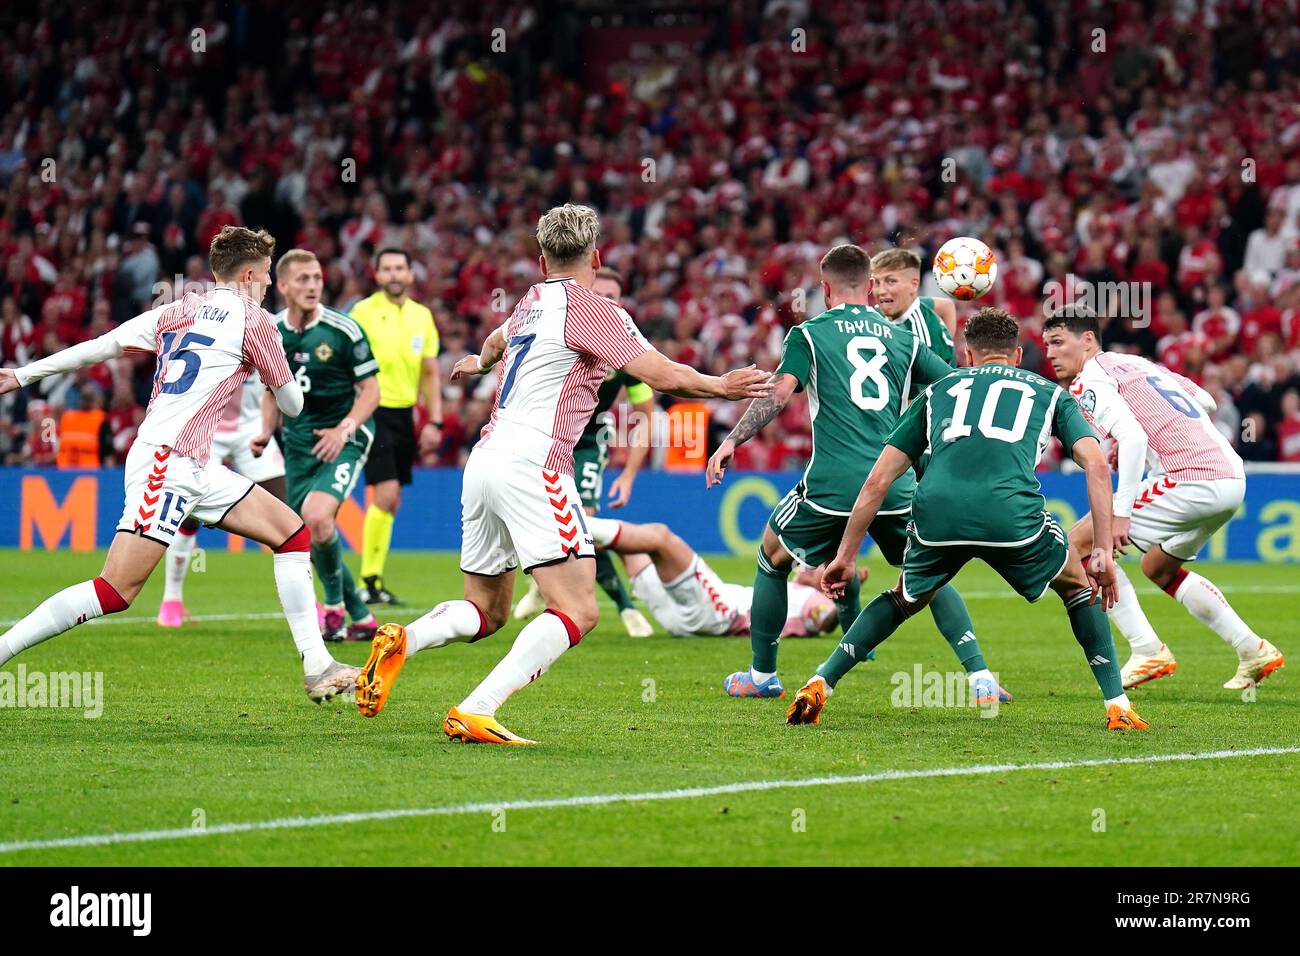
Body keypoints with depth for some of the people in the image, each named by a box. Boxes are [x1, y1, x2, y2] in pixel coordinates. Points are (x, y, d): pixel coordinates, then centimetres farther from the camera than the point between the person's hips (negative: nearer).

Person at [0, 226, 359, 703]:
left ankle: (317, 668, 6)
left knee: (291, 531, 9)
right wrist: (274, 376, 28)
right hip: (168, 462, -9)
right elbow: (292, 404, 5)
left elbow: (101, 345, 10)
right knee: (116, 591, -14)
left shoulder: (178, 311, 15)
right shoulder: (252, 320, -4)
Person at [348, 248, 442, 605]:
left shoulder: (422, 316, 10)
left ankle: (373, 578, 15)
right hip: (374, 412, -6)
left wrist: (434, 422, 7)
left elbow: (431, 373, 14)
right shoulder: (363, 313, -7)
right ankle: (370, 580, -8)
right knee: (386, 493, -15)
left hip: (404, 414, 6)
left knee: (391, 502, 8)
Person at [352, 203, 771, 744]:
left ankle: (402, 640, -10)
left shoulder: (529, 304, 19)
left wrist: (480, 361, 67)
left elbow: (498, 340, 44)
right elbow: (664, 376, -11)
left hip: (484, 461, 8)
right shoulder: (590, 310, -4)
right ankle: (474, 713, -24)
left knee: (485, 612, 19)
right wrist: (721, 387, 7)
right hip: (533, 466, -8)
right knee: (578, 612, -11)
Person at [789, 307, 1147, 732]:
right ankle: (1117, 706, 18)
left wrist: (846, 556, 32)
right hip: (1013, 514, -2)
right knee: (1078, 586, 27)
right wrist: (1103, 552, 11)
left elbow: (877, 480, 27)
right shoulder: (1049, 392, 28)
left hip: (936, 511, 2)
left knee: (905, 599, 31)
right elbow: (1096, 465, 12)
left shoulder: (938, 390, 31)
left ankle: (818, 685, 18)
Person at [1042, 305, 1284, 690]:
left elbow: (1133, 438, -19)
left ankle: (1147, 651, -5)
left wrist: (1120, 513, -20)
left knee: (1082, 543, -2)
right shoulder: (1134, 362, 23)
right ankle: (1253, 651, 24)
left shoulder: (1088, 381, -4)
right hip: (1233, 477, 9)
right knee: (1160, 568, 29)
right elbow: (1206, 402, 29)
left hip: (1193, 481, -9)